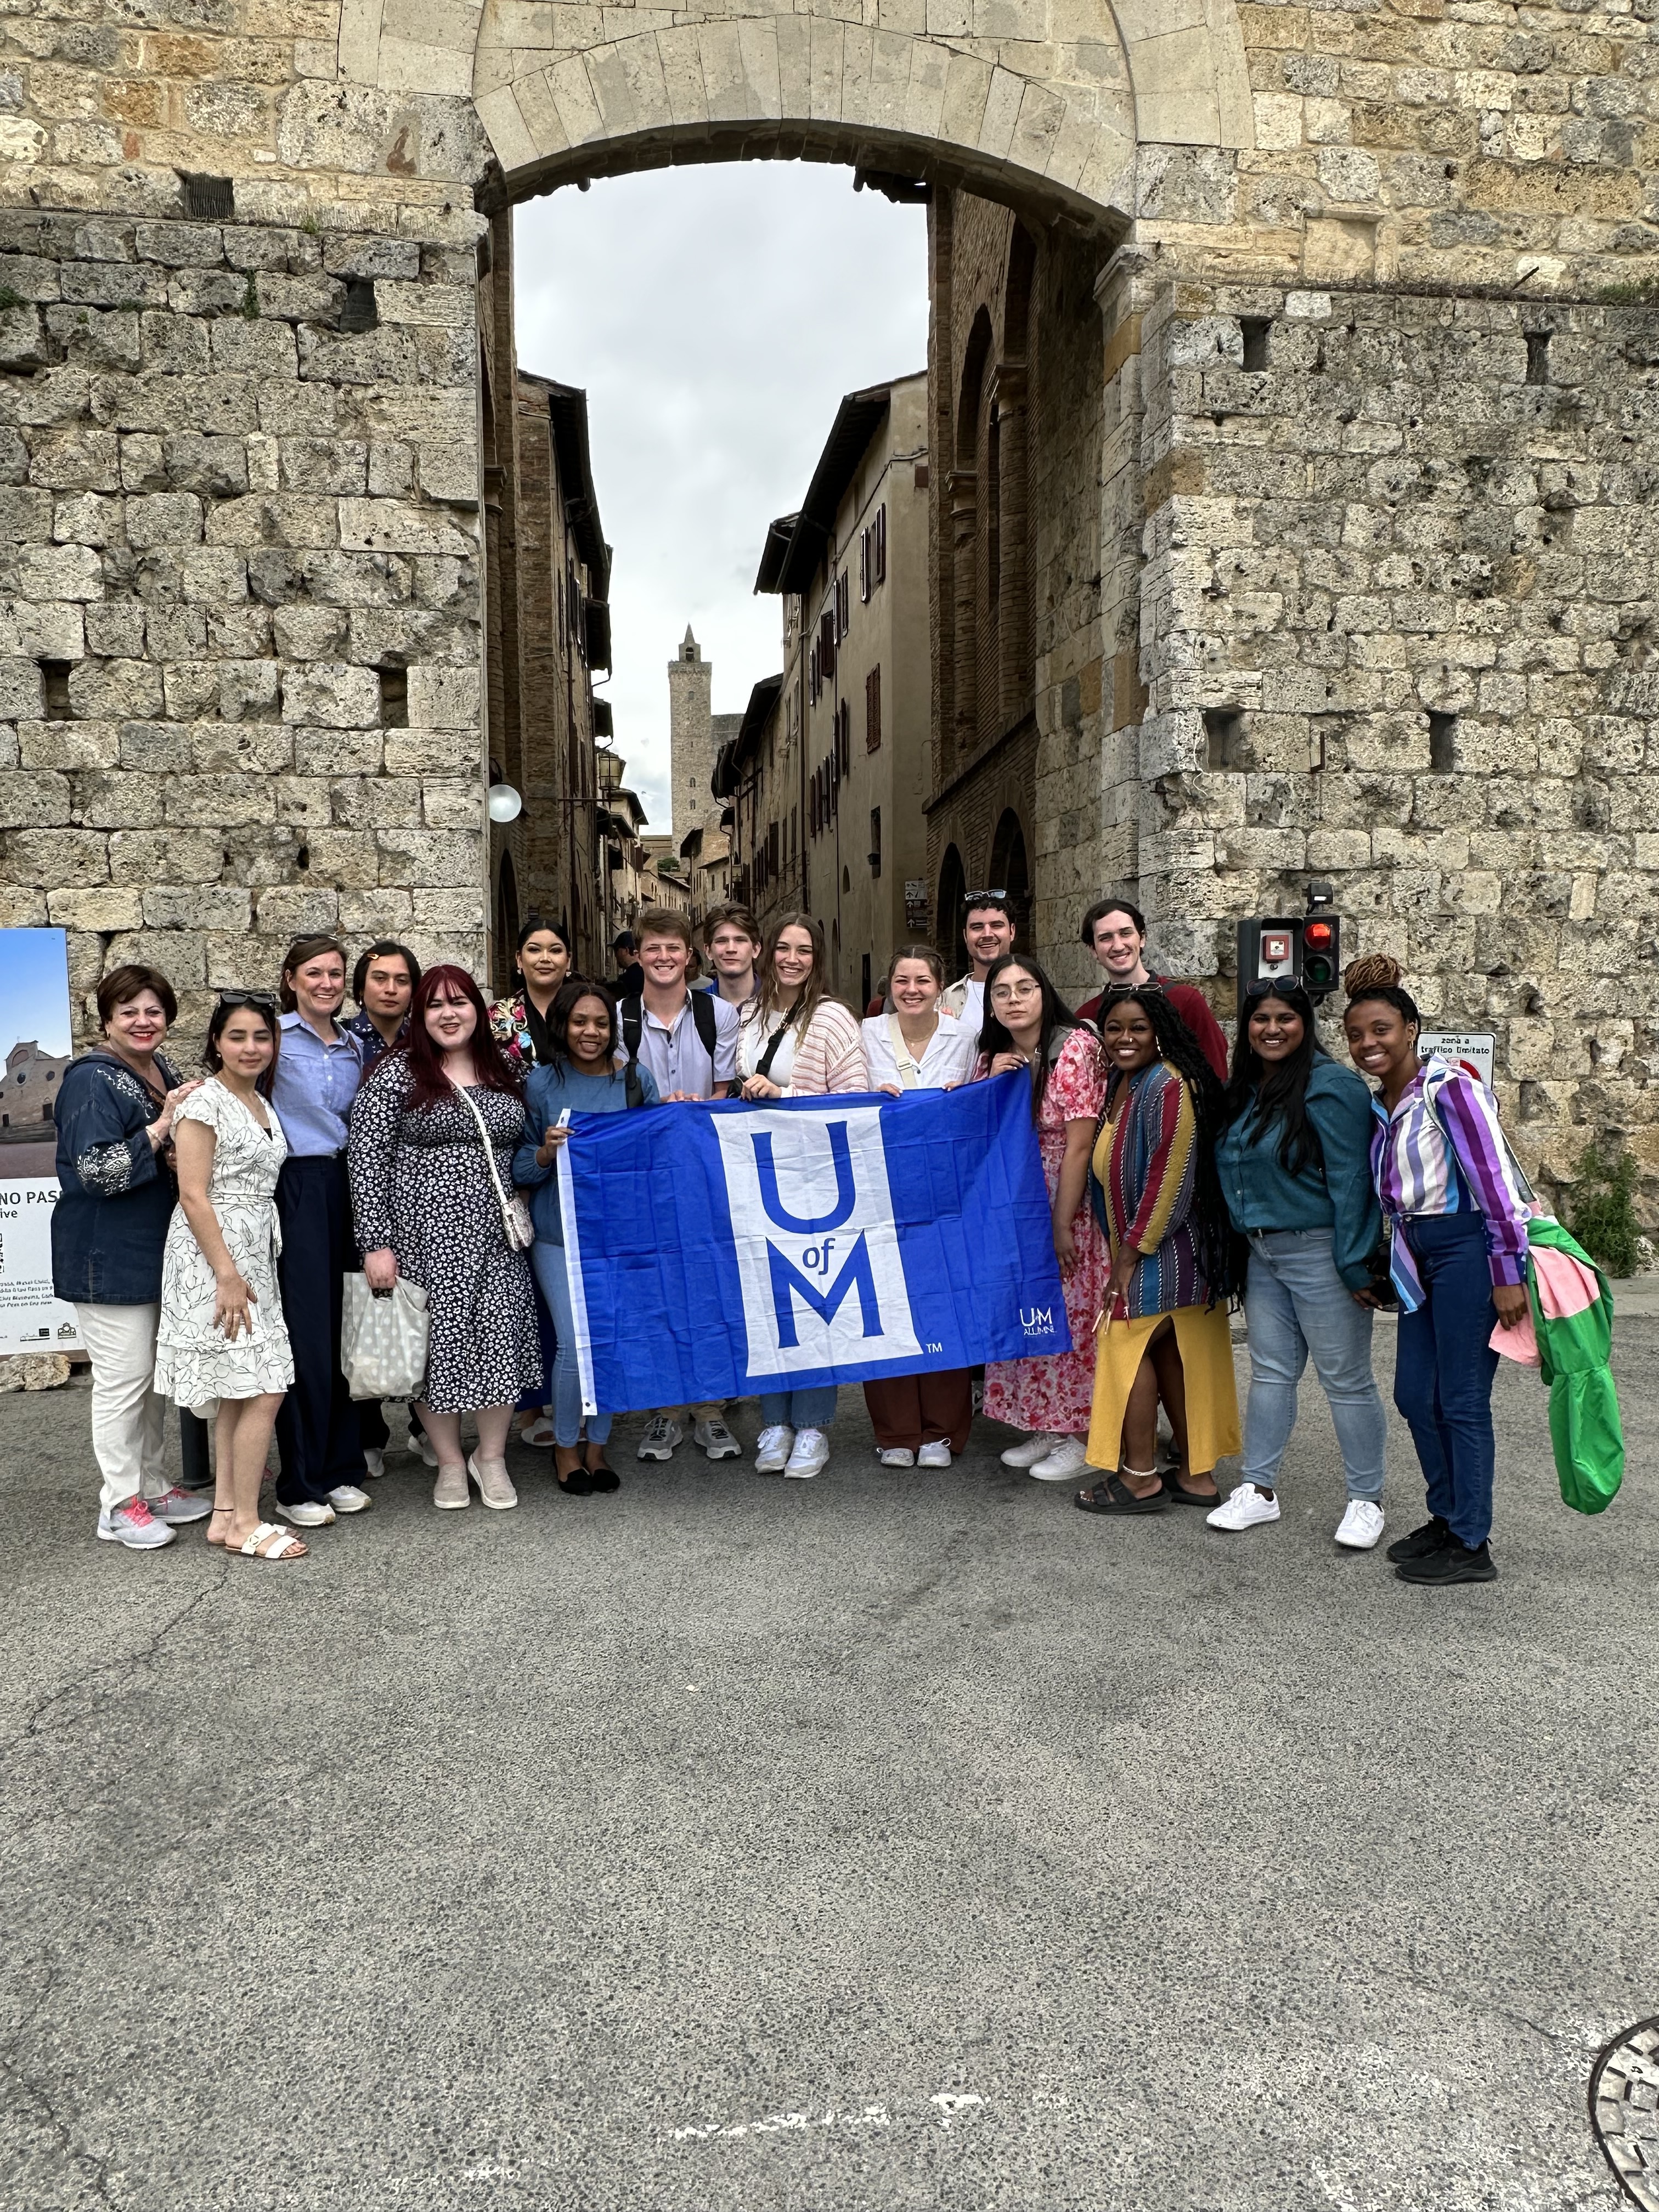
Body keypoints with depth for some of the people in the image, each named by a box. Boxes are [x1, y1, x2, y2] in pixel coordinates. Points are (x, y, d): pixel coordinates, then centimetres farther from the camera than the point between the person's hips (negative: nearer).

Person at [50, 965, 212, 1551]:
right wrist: (161, 1127, -25)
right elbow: (98, 1171, -23)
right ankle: (119, 1505, 11)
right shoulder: (93, 1081, -15)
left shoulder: (164, 1072, 9)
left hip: (157, 1251, 9)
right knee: (123, 1377, -2)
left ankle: (151, 1486, 29)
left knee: (155, 1374, 16)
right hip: (109, 1257, -8)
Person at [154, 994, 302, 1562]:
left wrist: (246, 1271, 16)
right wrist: (228, 1276, -19)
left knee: (236, 1393, 10)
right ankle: (245, 1524, 1)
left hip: (254, 1255, 8)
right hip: (213, 1259, -8)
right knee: (265, 1391, -8)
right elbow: (193, 1195, -16)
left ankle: (226, 1513, 18)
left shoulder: (261, 1103, 14)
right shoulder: (205, 1102, -11)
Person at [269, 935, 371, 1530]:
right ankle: (299, 1485, 7)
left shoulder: (353, 1048, 15)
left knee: (343, 1330, 8)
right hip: (293, 1190, -6)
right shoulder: (274, 1035, -3)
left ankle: (340, 1469, 20)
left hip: (343, 1188, 6)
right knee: (306, 1337, -4)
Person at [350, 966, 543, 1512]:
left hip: (496, 1235, 4)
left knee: (503, 1340, 0)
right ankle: (451, 1463, 22)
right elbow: (367, 1160, -7)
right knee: (438, 1345, 2)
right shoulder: (397, 1073, -3)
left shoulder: (505, 1073, 11)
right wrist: (375, 1242, -12)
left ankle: (491, 1457, 20)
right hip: (424, 1236, -3)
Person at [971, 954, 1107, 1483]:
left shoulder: (1076, 1047, -13)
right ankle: (1040, 1425, 22)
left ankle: (1076, 1434, 12)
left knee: (1070, 1315, -1)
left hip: (1067, 1205, -6)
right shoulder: (991, 1058, 6)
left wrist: (1061, 1225, -17)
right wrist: (993, 1085, -8)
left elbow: (1078, 1144, -16)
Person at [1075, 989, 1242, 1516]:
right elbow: (1113, 1173, 19)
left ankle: (1140, 1477, 6)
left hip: (1164, 1249, -9)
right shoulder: (1122, 1084, 12)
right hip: (1135, 1244, 9)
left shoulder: (1167, 1086, -18)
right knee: (1168, 1352, 11)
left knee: (1127, 1343, -4)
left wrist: (1132, 1251, -17)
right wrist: (1122, 1249, 12)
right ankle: (1195, 1475, 19)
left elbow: (1171, 1177, -21)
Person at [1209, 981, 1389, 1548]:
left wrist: (1353, 1263, -19)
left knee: (1346, 1378, 3)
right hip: (1262, 1254, 8)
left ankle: (1366, 1500, 16)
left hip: (1319, 1251, -8)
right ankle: (1259, 1489, 22)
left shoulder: (1329, 1086, -14)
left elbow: (1349, 1178, -17)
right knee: (1270, 1372, 13)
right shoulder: (1244, 1091, 11)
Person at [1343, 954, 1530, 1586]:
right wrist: (1380, 1266, 15)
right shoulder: (1379, 1106, 11)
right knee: (1414, 1395, 12)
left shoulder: (1447, 1087, -13)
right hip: (1417, 1259, 8)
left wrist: (1508, 1272, -18)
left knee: (1461, 1401, -1)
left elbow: (1494, 1179, -16)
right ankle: (1446, 1518, 29)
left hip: (1466, 1249, -8)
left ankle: (1471, 1545, 11)